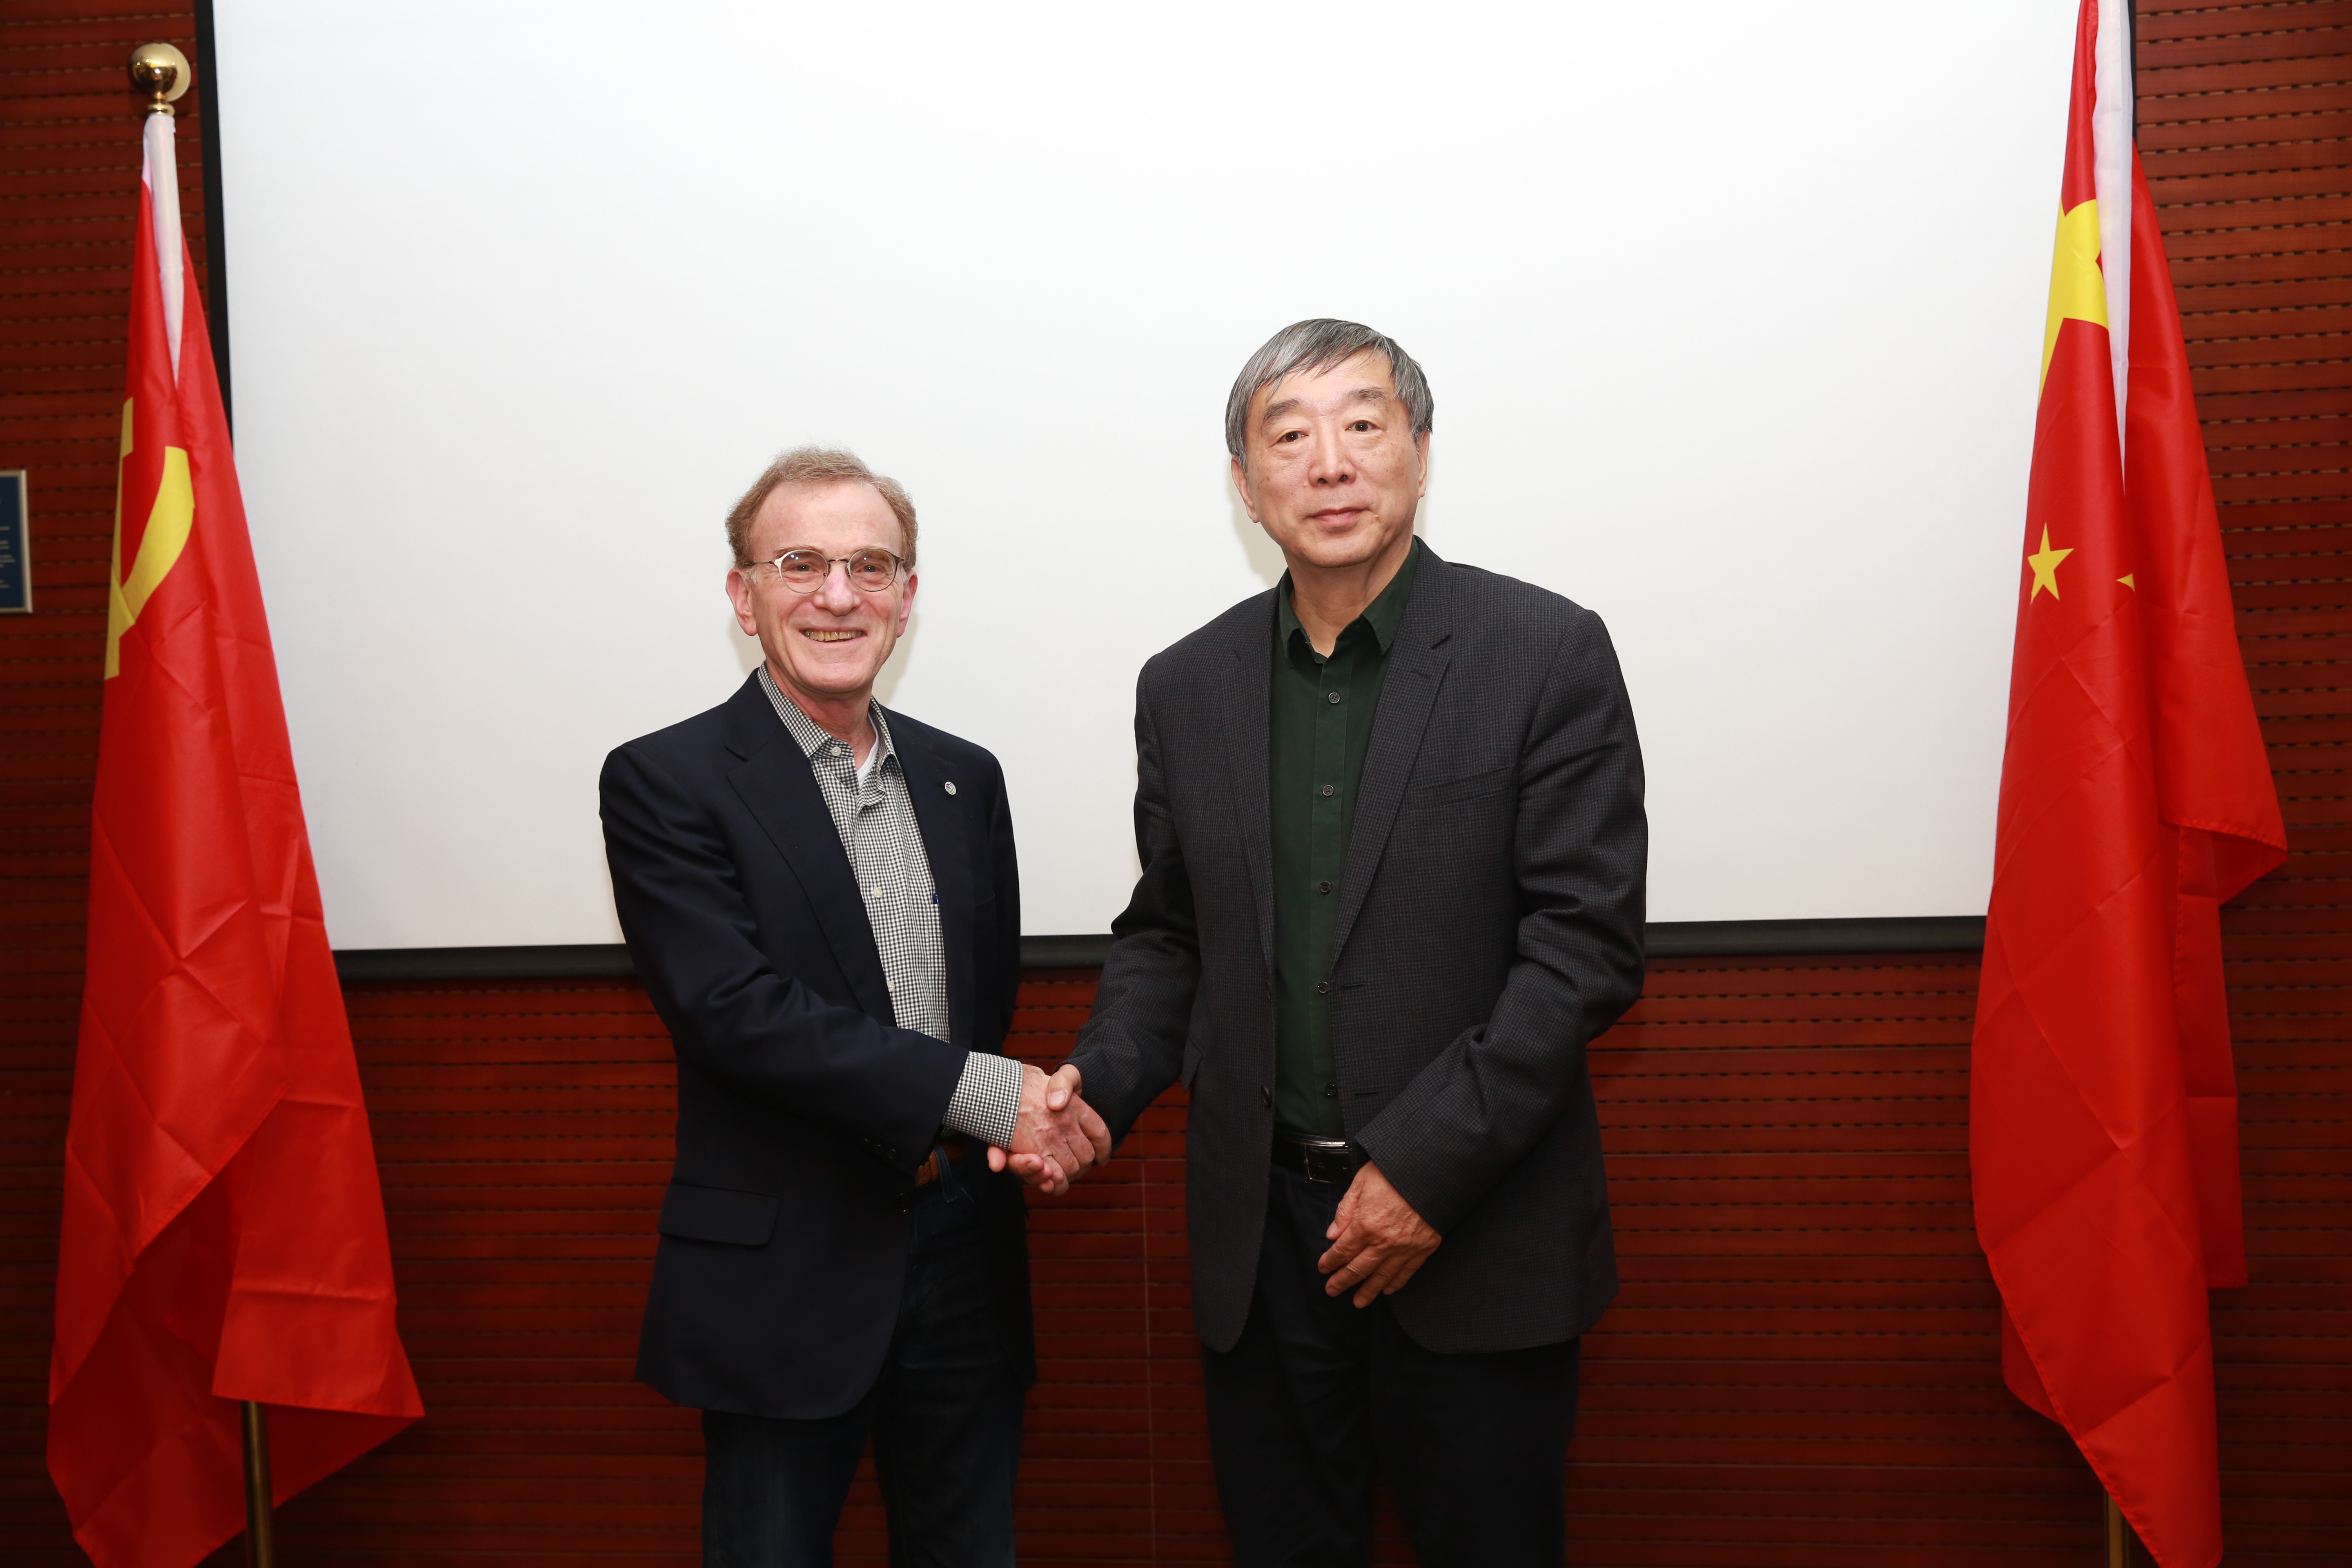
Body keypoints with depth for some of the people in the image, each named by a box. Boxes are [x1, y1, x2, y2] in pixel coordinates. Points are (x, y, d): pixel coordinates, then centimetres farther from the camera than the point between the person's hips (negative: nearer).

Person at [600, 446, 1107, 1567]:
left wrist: (1026, 1124, -7)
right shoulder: (663, 783, -8)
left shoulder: (966, 779, 9)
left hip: (966, 1258, 5)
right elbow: (735, 1010, -18)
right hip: (785, 1274, -4)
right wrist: (983, 1095, -21)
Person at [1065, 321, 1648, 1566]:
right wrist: (1094, 1087, -7)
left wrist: (1428, 1161, -16)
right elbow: (1168, 934, 11)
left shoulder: (1547, 653, -7)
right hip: (1259, 1238, 4)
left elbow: (1586, 944, -11)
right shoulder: (1185, 686, 6)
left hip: (1477, 1235, -3)